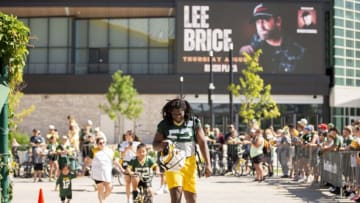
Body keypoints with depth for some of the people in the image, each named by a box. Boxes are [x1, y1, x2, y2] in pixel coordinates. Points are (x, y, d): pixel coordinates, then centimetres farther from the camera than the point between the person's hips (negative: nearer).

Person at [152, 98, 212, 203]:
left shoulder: (194, 123, -1)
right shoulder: (164, 125, -3)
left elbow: (202, 143, 2)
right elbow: (155, 145, 5)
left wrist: (208, 164, -4)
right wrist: (162, 145, -20)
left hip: (189, 163, 2)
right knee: (176, 195, -19)